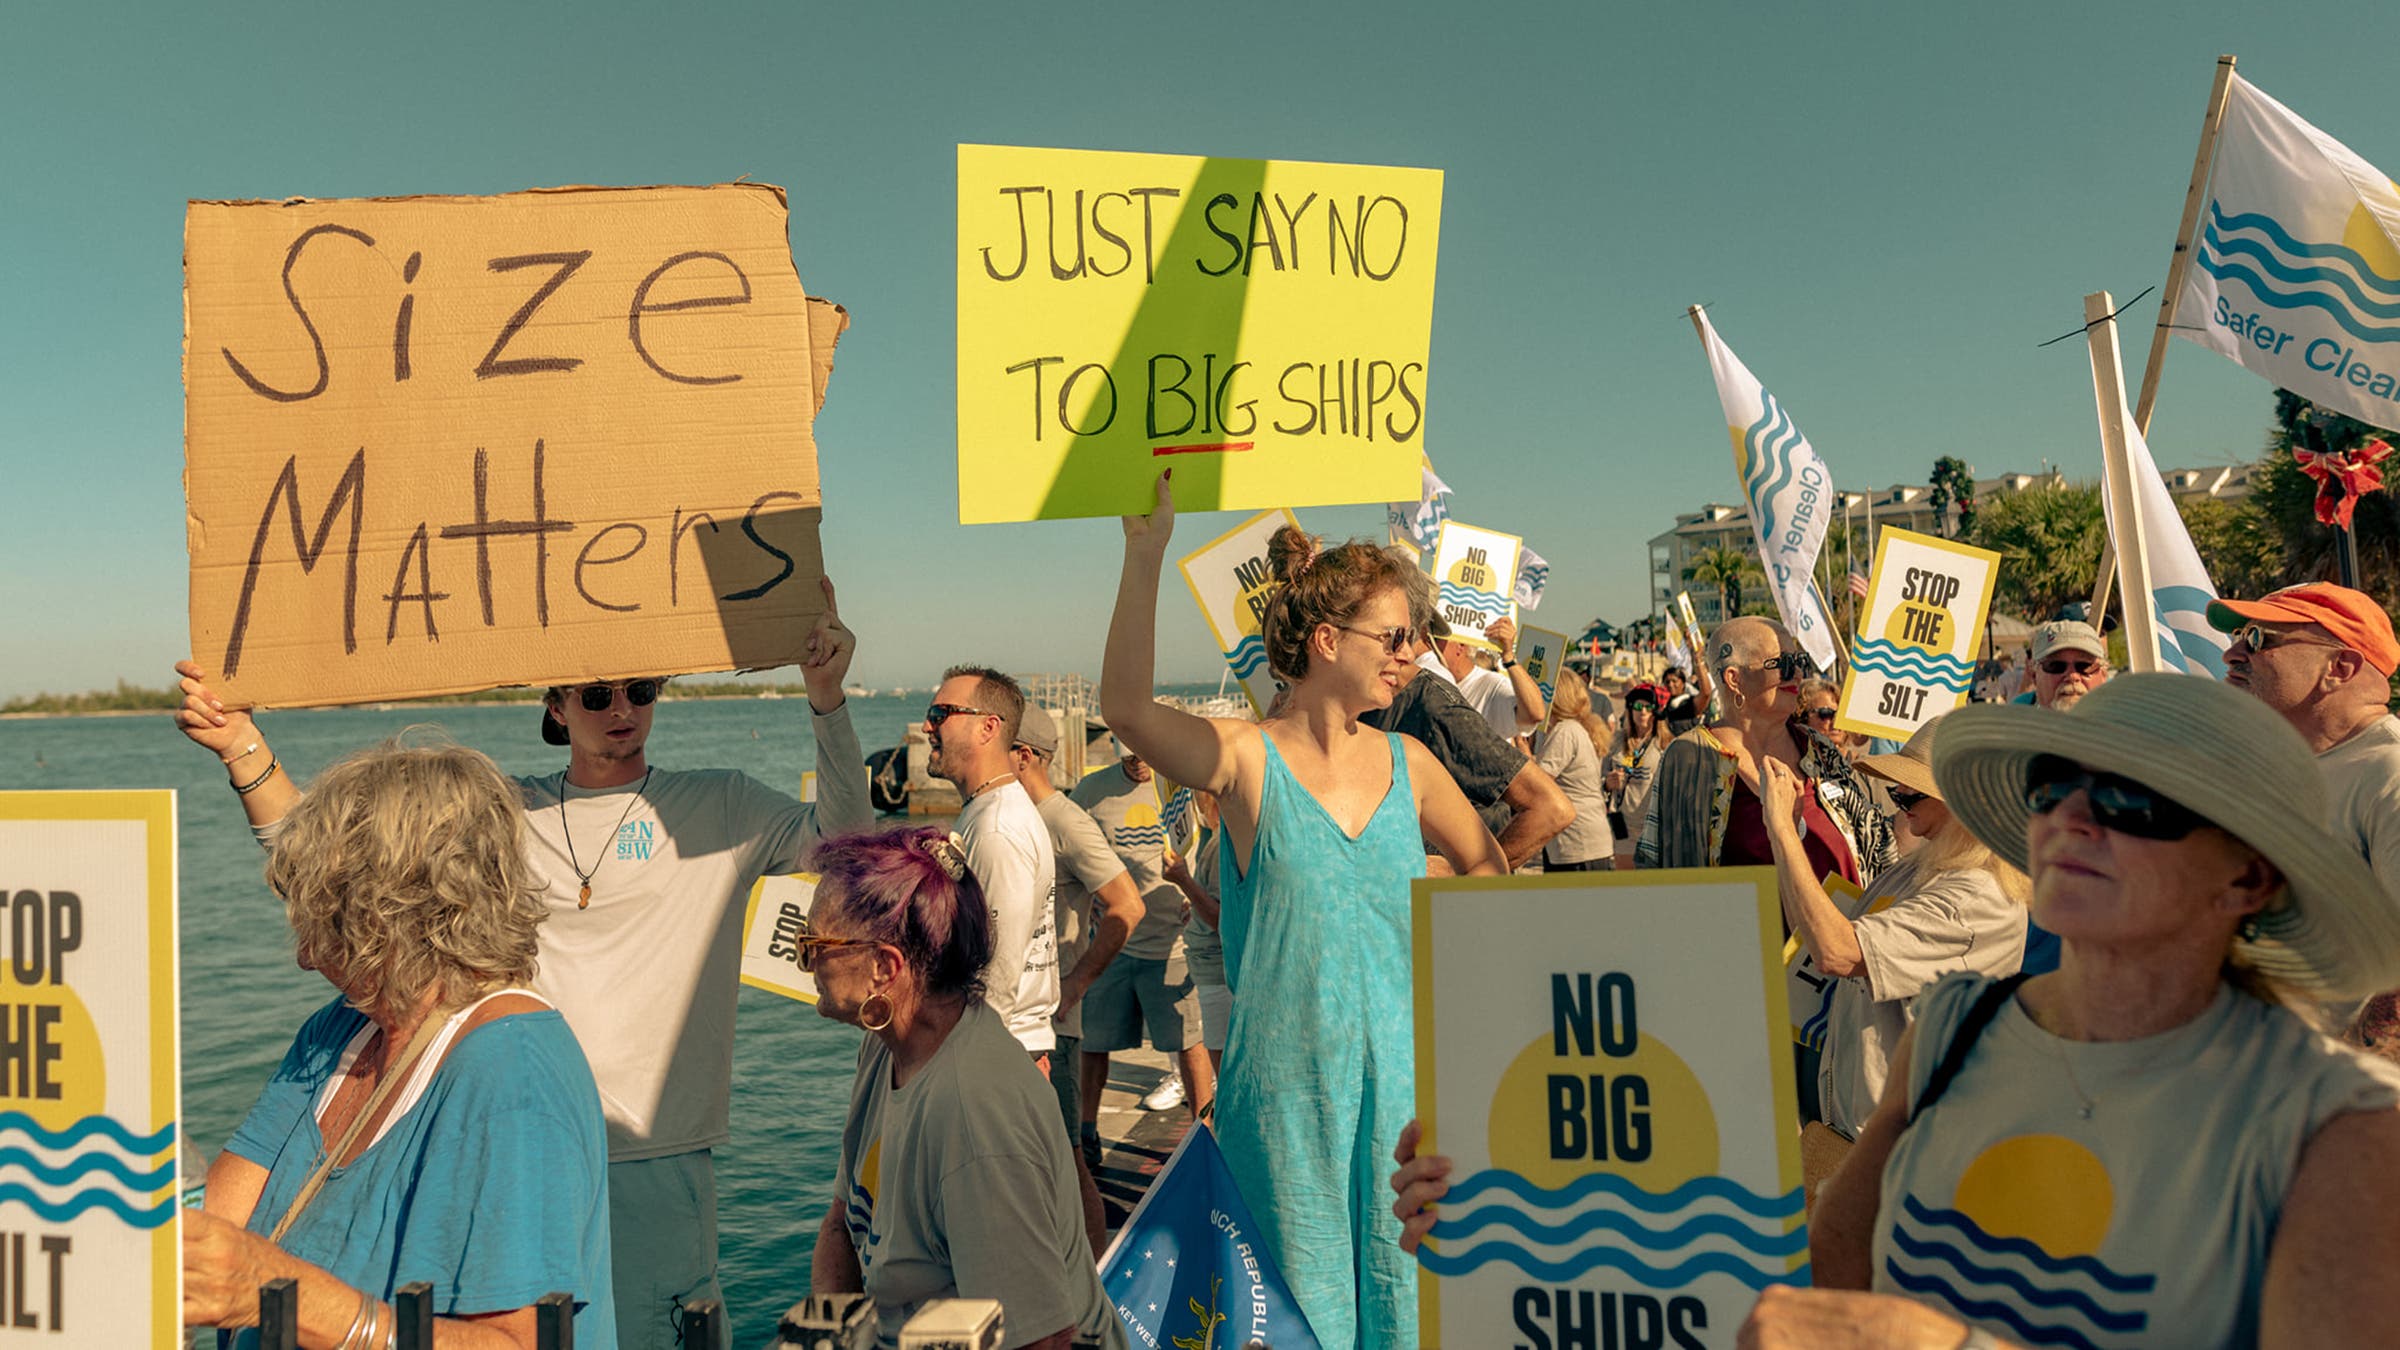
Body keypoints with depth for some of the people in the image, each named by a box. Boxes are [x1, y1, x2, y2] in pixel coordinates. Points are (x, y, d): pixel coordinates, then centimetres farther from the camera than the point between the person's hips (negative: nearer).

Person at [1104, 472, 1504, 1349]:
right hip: (1287, 1071, -4)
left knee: (1399, 1279, 14)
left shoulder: (1406, 764, 4)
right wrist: (1145, 557, -36)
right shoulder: (1248, 760, -11)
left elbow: (1484, 862, 21)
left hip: (1398, 1065, 4)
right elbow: (1126, 709, -30)